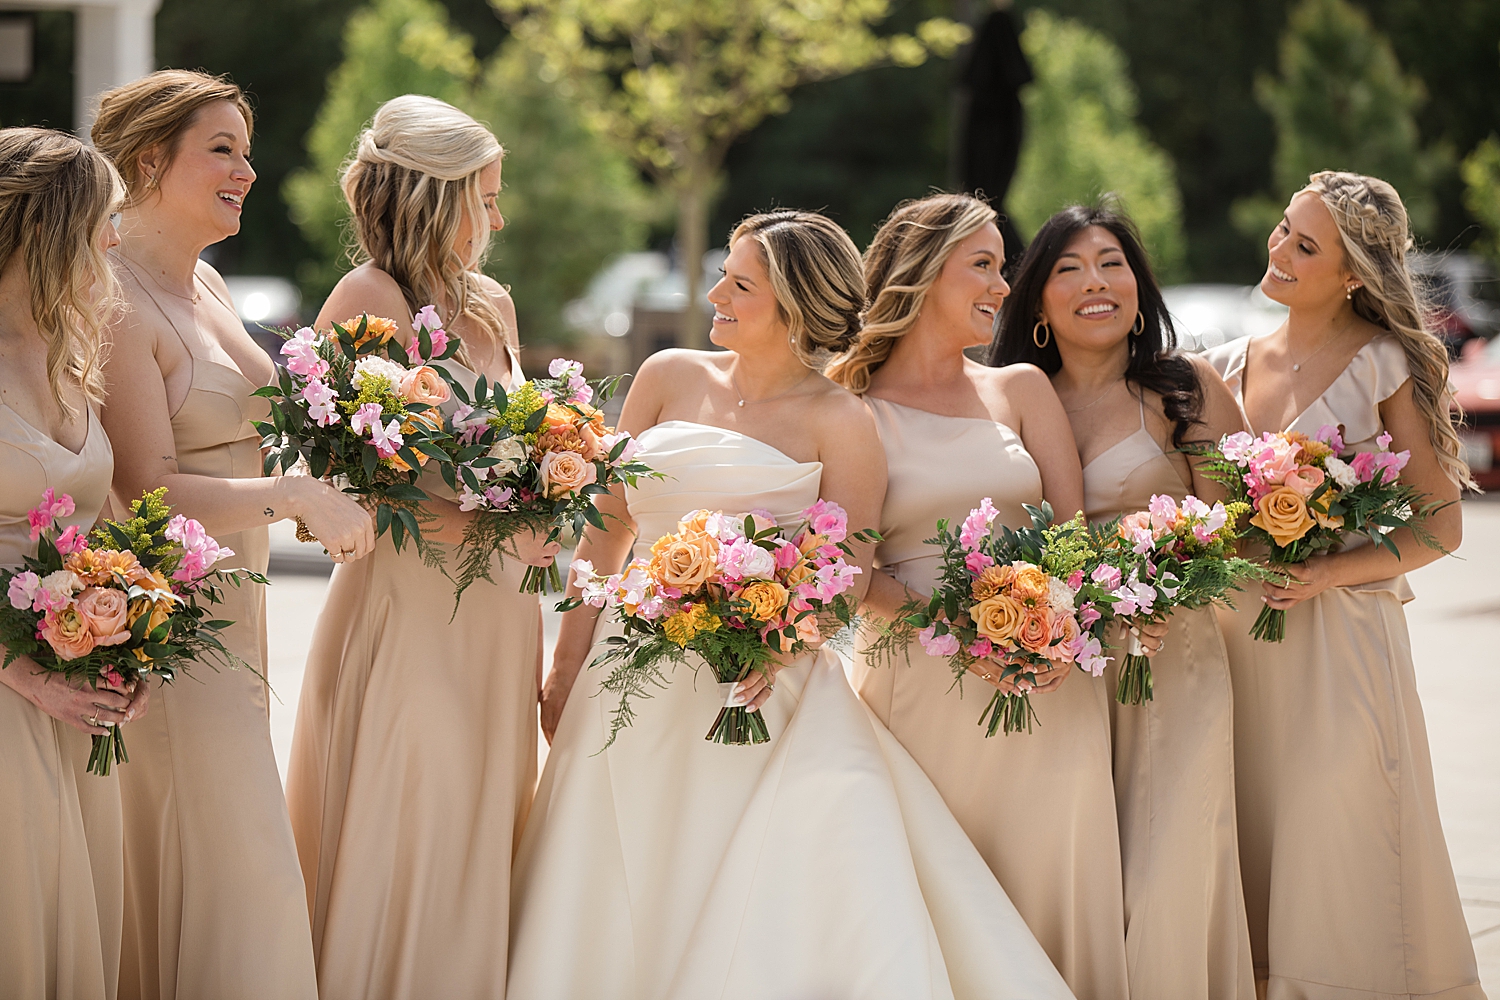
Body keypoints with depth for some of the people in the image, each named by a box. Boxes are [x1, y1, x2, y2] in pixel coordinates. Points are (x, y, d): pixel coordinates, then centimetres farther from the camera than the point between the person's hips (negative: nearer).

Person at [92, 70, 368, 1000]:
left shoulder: (205, 285, 13)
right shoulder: (117, 303, -16)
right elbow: (148, 490, -21)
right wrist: (296, 494, -23)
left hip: (232, 610, 9)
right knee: (237, 880, -7)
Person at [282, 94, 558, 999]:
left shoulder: (491, 305, 14)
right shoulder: (367, 301, -9)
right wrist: (472, 526, -20)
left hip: (500, 612, 7)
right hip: (407, 610, -7)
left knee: (480, 847, 10)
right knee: (400, 858, -3)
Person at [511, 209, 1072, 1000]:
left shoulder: (837, 423, -1)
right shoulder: (670, 378, 9)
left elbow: (848, 573, -4)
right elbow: (609, 525, 11)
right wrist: (567, 662, 8)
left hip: (765, 691, -4)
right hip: (639, 682, 4)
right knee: (617, 915, 4)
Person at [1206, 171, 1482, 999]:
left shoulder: (1386, 366, -5)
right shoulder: (1231, 366, 9)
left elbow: (1441, 526, -5)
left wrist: (1328, 573, -15)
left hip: (1340, 642, -5)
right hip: (1238, 641, 5)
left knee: (1338, 857, -3)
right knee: (1253, 854, 6)